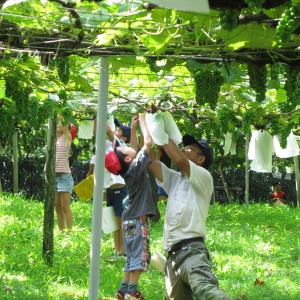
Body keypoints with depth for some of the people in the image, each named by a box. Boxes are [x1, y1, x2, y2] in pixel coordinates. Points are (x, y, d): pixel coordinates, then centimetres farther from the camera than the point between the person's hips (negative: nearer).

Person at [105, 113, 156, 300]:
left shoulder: (128, 169, 7)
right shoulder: (137, 167, -15)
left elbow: (134, 150, 25)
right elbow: (148, 142, -19)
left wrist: (133, 128, 18)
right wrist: (142, 122, -7)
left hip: (130, 219, 9)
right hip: (139, 219, -9)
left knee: (133, 257, 14)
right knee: (139, 256, -7)